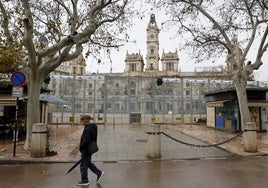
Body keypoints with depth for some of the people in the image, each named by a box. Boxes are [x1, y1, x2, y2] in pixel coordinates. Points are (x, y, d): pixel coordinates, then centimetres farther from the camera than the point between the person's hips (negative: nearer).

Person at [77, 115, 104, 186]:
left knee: (83, 165, 6)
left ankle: (84, 181, 20)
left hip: (86, 150, -10)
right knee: (88, 163, 22)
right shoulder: (91, 127, 7)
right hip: (89, 149, 10)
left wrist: (80, 146, -13)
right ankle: (99, 173, 23)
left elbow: (86, 141, -28)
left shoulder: (87, 129, -24)